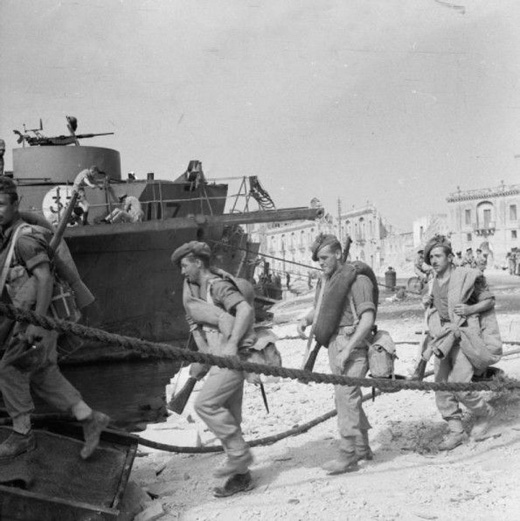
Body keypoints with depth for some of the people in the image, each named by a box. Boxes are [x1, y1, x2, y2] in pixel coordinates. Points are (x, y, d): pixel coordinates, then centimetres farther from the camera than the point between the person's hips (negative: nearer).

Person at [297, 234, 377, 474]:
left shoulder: (357, 279, -12)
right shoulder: (325, 280, 14)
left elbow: (368, 319, -19)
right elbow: (318, 308, 26)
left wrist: (348, 350, -24)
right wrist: (305, 319, 3)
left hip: (352, 342, -9)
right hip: (334, 343, 9)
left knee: (346, 395, -11)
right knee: (347, 395, 14)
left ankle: (348, 454, -5)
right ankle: (362, 447, 27)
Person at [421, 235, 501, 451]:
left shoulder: (466, 276, -7)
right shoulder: (433, 283, 12)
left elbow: (489, 300, 0)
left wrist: (470, 309, -16)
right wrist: (427, 303, 5)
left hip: (464, 336, -6)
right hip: (443, 338, 6)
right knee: (442, 386, 2)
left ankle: (484, 413, 18)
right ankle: (456, 431, 14)